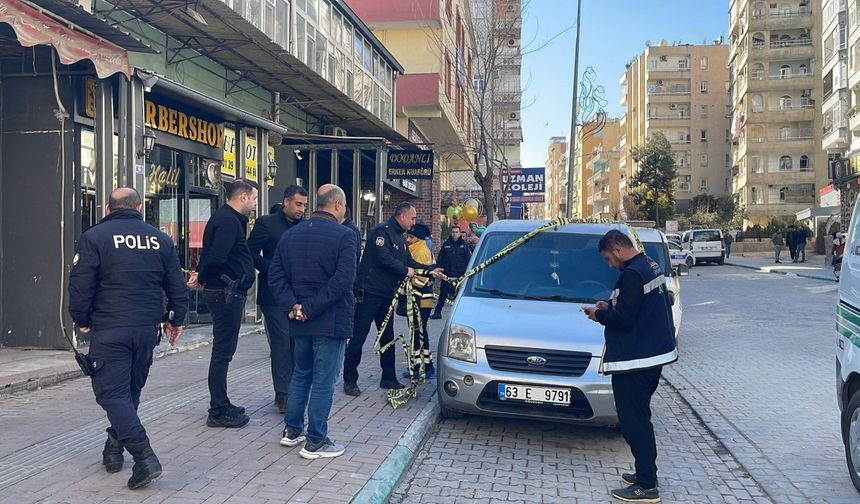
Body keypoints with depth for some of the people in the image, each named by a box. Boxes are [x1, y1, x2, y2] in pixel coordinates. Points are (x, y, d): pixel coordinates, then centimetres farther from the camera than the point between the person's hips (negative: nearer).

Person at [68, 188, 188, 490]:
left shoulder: (95, 237, -4)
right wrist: (176, 319, 22)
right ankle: (115, 448, 29)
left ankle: (144, 457, -15)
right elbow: (177, 286, 10)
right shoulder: (160, 239, 8)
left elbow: (80, 285, -7)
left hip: (109, 329, -4)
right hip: (147, 328, 5)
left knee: (112, 393, -3)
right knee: (131, 390, 18)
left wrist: (82, 320, 7)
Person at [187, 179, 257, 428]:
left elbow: (213, 255, 19)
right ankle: (218, 412, 2)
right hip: (227, 293, -11)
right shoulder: (228, 221, -17)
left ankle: (222, 405, 25)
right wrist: (201, 278, -12)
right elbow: (216, 257, -26)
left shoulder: (229, 219, 17)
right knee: (222, 352, -5)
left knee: (223, 351, 16)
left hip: (227, 293, 11)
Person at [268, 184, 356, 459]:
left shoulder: (291, 234, 8)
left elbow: (275, 276, 2)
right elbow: (343, 279, -22)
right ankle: (315, 442, 7)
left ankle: (291, 430, 28)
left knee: (301, 374, 21)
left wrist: (294, 305, -5)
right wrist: (311, 307, -18)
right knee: (323, 381, 1)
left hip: (300, 322, 6)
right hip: (331, 321, -6)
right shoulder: (344, 235, -12)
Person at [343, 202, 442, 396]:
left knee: (387, 337, 13)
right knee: (358, 337, -4)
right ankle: (350, 380, 1)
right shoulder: (382, 231, -13)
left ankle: (388, 378, 22)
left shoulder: (400, 238, 18)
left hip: (386, 294, 10)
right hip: (368, 292, -10)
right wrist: (406, 271, -13)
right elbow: (383, 258, -23)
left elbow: (409, 262, 20)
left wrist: (430, 271, 9)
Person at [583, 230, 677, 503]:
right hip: (655, 355, 11)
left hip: (635, 361, -11)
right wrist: (611, 308, 13)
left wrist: (599, 315, -6)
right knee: (640, 419, 19)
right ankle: (645, 473, 28)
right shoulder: (651, 266, 12)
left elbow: (623, 319, -22)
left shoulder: (632, 274, -19)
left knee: (633, 422, -4)